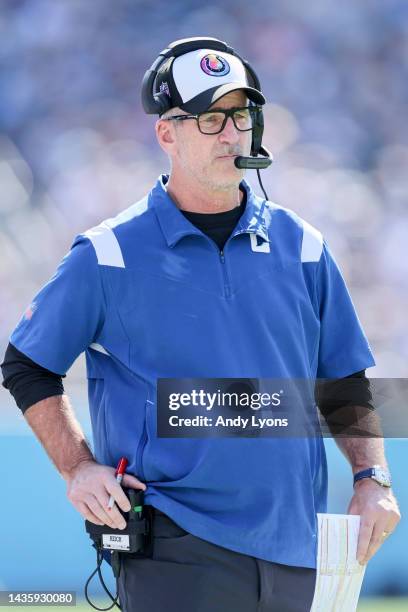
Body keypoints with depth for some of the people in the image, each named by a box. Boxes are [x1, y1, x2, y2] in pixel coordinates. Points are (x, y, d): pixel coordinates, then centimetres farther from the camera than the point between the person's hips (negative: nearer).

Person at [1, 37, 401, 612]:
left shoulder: (301, 247, 10)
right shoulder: (109, 256, -1)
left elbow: (345, 382, 16)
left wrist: (372, 477, 3)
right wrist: (77, 468, -3)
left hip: (292, 547, 4)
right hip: (176, 552, -4)